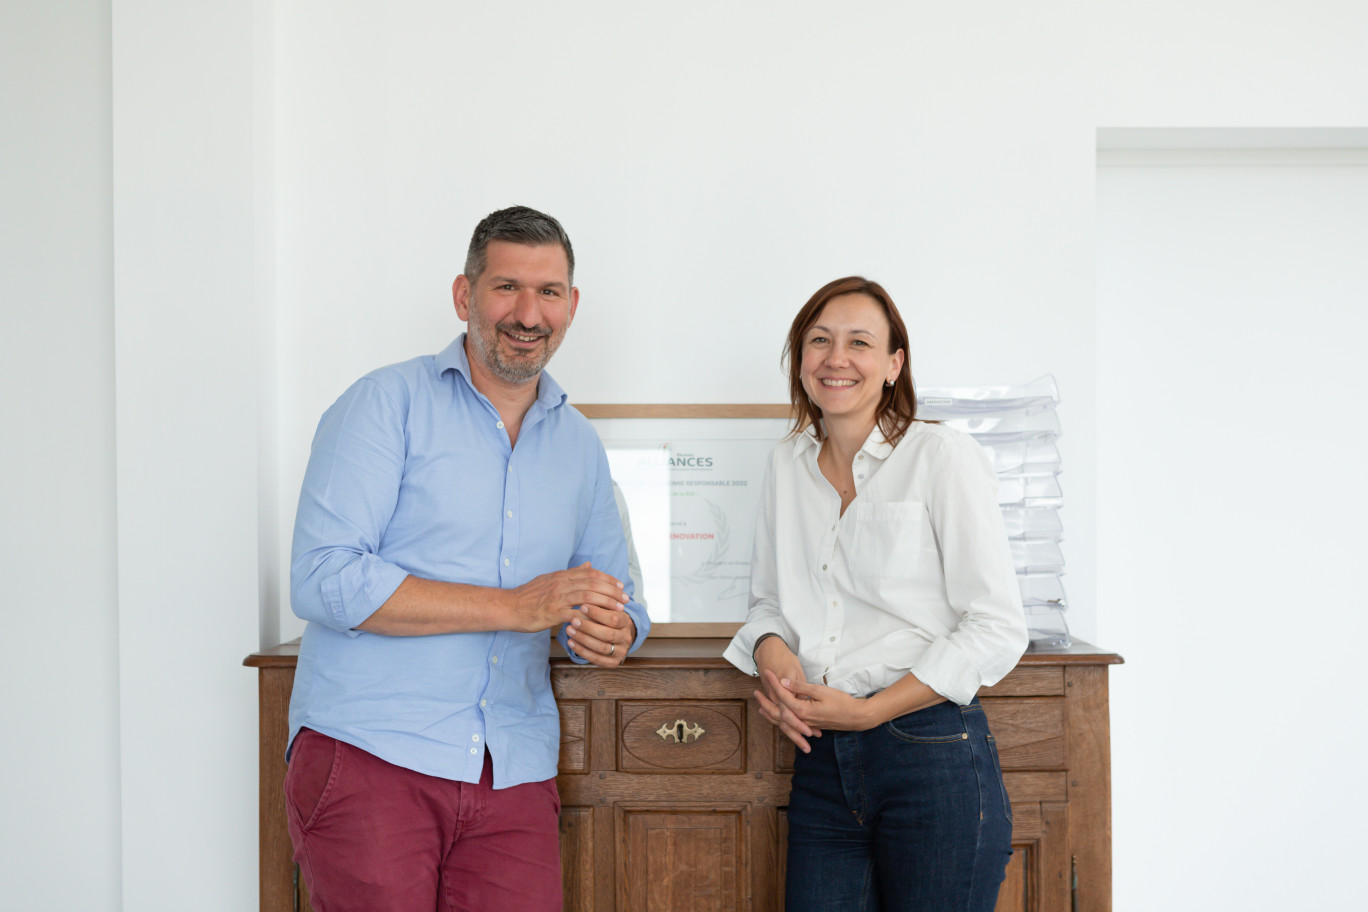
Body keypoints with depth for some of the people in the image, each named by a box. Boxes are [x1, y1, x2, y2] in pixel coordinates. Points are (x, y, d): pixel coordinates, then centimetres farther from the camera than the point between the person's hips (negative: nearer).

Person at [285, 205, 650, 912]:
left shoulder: (579, 444, 16)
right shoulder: (387, 403, -2)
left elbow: (615, 600, 22)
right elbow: (324, 581, -14)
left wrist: (613, 635, -5)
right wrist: (516, 605, -14)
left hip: (515, 774, 5)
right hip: (368, 752, -4)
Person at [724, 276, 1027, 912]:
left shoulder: (943, 458, -6)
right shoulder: (787, 465, 11)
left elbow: (997, 629, -9)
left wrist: (868, 710, -14)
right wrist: (769, 649, -3)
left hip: (933, 760, -4)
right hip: (822, 764, 5)